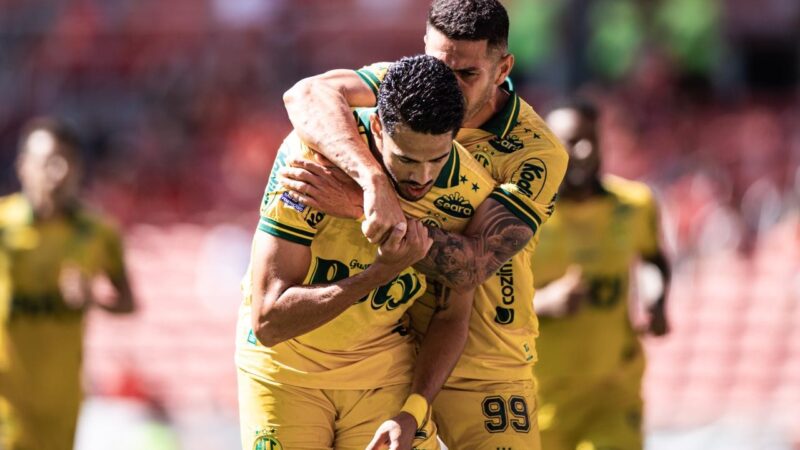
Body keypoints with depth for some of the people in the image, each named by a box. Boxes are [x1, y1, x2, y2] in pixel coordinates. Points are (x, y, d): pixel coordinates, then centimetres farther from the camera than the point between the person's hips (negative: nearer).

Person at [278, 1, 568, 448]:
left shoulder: (538, 154, -15)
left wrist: (355, 206, -33)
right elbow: (308, 95, -25)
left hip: (483, 367, -2)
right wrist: (373, 180, -42)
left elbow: (471, 265, -24)